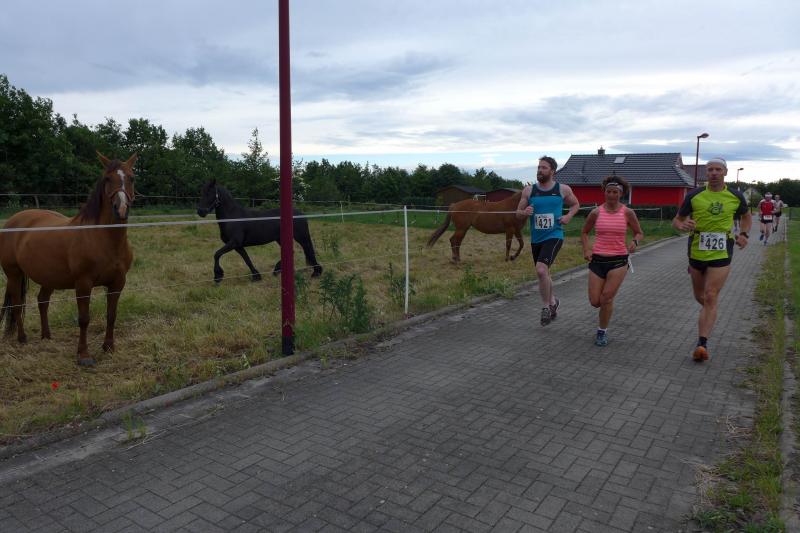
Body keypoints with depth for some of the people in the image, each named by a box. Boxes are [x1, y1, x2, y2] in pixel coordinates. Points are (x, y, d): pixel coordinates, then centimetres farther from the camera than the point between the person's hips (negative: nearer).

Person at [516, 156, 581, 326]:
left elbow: (576, 204, 15)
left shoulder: (563, 189, -2)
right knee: (543, 273, 17)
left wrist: (569, 216, -5)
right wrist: (525, 212, -16)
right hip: (536, 239, 4)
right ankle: (553, 302, 42)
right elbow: (518, 213, 7)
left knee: (541, 270, -23)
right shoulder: (529, 190, 1)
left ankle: (546, 307, -3)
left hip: (554, 236, -4)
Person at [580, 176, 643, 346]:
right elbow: (584, 232, 13)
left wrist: (635, 242, -15)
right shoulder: (596, 212, 0)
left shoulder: (627, 213, -2)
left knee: (606, 299, -8)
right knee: (595, 301, 0)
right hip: (597, 260, 2)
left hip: (618, 261, -1)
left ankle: (602, 331, 14)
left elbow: (639, 233, 8)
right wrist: (586, 249, -3)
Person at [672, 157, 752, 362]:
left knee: (710, 298, -10)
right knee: (700, 297, 14)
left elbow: (746, 216, 21)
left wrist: (744, 234, 3)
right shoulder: (694, 195, -3)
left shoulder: (736, 196, 1)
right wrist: (683, 225, -19)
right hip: (696, 253, 1)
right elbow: (676, 221, 4)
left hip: (721, 254, -1)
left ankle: (702, 343, -10)